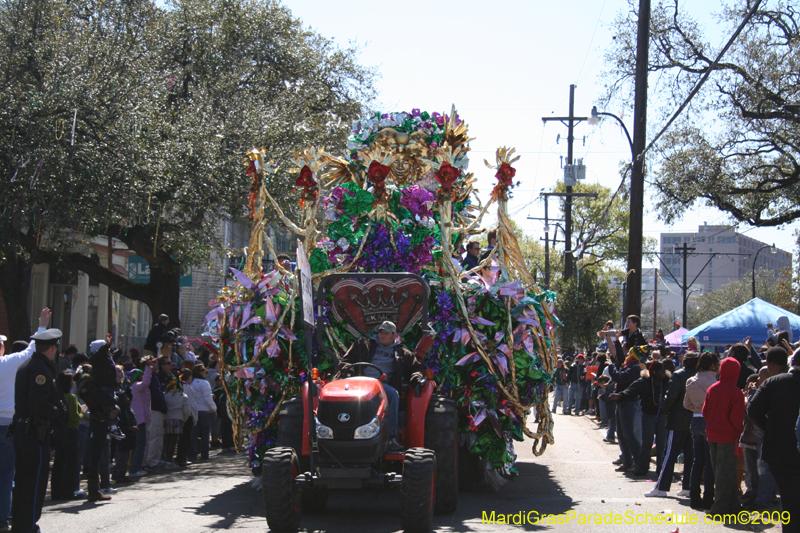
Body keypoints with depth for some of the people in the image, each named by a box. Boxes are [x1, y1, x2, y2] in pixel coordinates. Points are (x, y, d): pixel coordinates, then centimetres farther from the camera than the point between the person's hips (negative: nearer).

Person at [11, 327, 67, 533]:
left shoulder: (25, 366, 15)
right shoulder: (41, 369, -15)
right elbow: (38, 404, -24)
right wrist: (61, 412, -11)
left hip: (20, 428, 10)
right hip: (36, 432, -9)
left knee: (21, 479, 15)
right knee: (36, 479, -3)